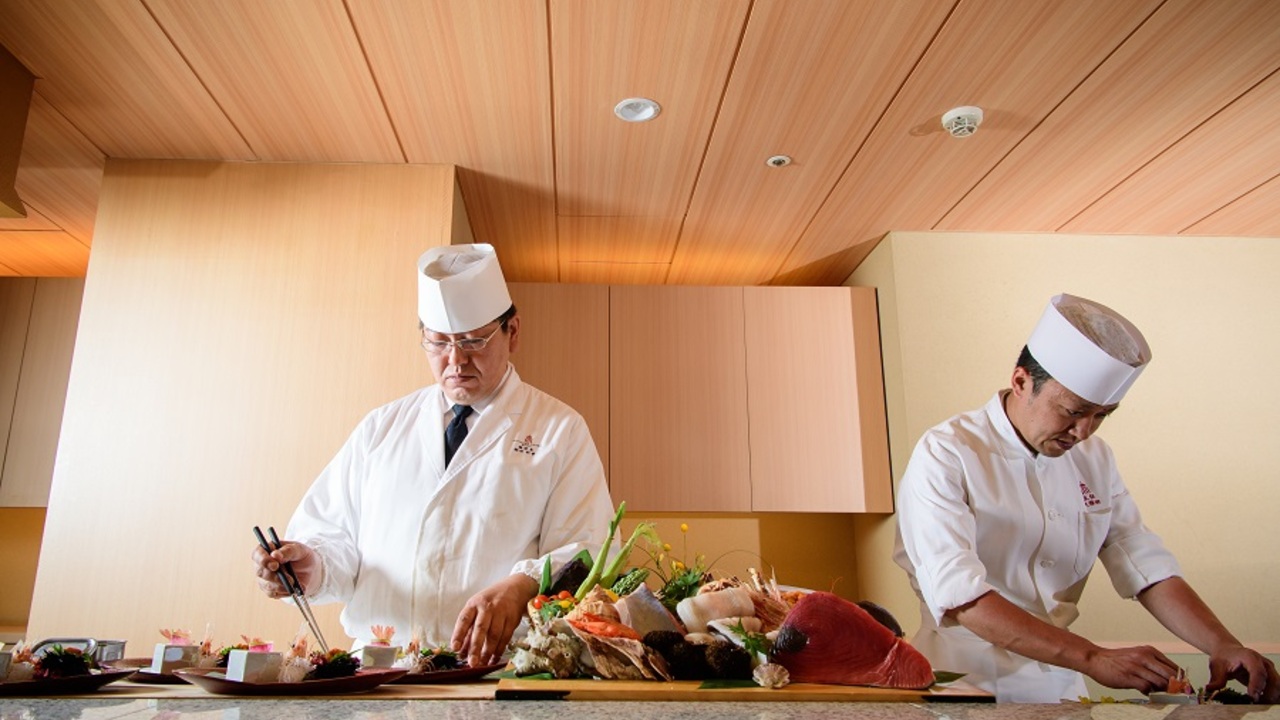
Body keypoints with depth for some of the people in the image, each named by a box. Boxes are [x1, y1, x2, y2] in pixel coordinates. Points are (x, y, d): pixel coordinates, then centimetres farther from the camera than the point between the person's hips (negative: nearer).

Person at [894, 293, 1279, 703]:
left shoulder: (1095, 459, 8)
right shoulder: (944, 457, -15)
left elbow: (1146, 567, 7)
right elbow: (957, 595, -23)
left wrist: (1223, 645, -9)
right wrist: (1092, 658, -27)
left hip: (1058, 686, 6)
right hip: (967, 687, -5)